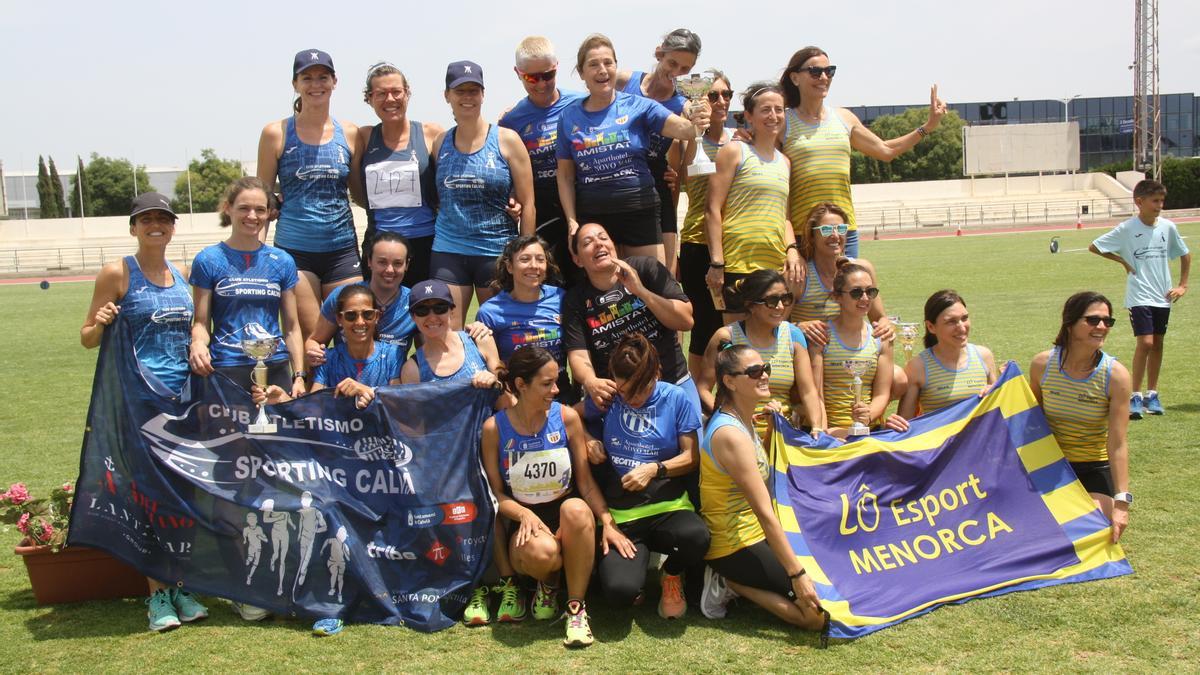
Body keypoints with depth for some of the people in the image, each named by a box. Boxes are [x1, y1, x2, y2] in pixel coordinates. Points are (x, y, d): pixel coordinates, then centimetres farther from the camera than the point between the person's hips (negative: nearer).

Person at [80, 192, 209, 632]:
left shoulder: (183, 275, 12)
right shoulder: (117, 274, -2)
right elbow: (88, 339, -1)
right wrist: (100, 323, -21)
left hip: (185, 395, 5)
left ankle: (179, 586, 16)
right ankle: (157, 594, 6)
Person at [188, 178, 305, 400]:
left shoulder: (282, 262, 9)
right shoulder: (208, 261, 3)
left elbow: (292, 327, 11)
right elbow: (201, 322, 3)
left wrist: (299, 377, 4)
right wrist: (198, 344, -19)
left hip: (276, 368, 2)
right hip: (226, 369, -2)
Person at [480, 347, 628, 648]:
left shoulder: (566, 417, -4)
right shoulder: (495, 428, -6)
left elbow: (586, 482, -3)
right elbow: (496, 493, -3)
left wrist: (608, 522, -16)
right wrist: (525, 515, -21)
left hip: (569, 520, 1)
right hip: (525, 520, -1)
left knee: (576, 508, -37)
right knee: (540, 553, -38)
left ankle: (576, 608, -19)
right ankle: (547, 584, 4)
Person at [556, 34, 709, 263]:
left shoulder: (637, 106, -2)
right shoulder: (569, 117, 4)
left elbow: (681, 129, -17)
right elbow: (565, 175, 7)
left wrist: (695, 126, -40)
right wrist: (571, 220, -2)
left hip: (639, 212, -1)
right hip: (591, 215, 2)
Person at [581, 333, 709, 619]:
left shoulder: (676, 398, 1)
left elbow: (691, 457, 1)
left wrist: (655, 469, -15)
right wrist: (588, 440, -1)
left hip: (667, 506, 0)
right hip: (620, 513, 0)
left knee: (696, 537, -37)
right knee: (621, 592, -26)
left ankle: (671, 576, 3)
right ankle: (640, 552, 14)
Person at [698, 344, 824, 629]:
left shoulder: (742, 422, 8)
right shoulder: (731, 434, -24)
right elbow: (765, 513, -25)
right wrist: (797, 574, -24)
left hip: (754, 535, 10)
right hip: (734, 547, -10)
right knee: (817, 613, -13)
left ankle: (731, 581, 9)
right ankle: (732, 583, -4)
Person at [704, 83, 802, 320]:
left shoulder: (784, 161, 19)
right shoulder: (734, 152, 0)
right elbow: (713, 209, -7)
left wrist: (792, 249, 3)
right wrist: (716, 263, -14)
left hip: (777, 265, 6)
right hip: (738, 263, -6)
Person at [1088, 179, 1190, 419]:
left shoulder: (1167, 227, 1)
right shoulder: (1127, 229, -9)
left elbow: (1185, 255, 14)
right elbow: (1094, 247, -3)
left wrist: (1183, 285, 8)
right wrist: (1123, 261, -3)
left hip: (1163, 296, 4)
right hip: (1139, 296, -4)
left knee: (1157, 344, 10)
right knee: (1145, 343, -13)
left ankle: (1152, 394, 22)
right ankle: (1135, 396, -4)